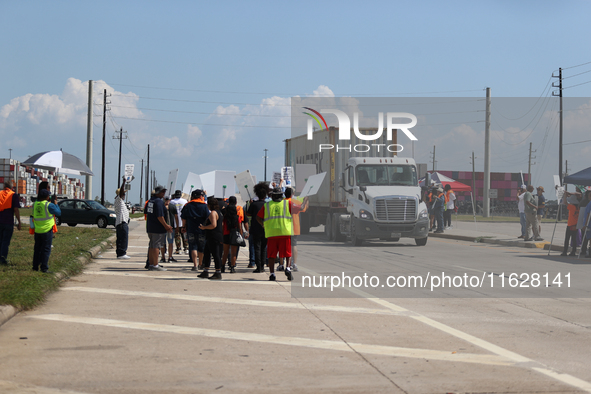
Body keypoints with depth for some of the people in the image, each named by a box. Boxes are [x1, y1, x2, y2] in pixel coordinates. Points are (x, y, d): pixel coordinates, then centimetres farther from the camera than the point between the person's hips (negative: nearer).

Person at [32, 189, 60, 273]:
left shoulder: (35, 204, 2)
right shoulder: (49, 205, -14)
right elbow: (59, 213, -6)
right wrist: (55, 204, 10)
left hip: (37, 230, 5)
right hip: (47, 230, -5)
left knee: (37, 248, 14)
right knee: (46, 249, -1)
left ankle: (35, 266, 17)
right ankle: (44, 268, -4)